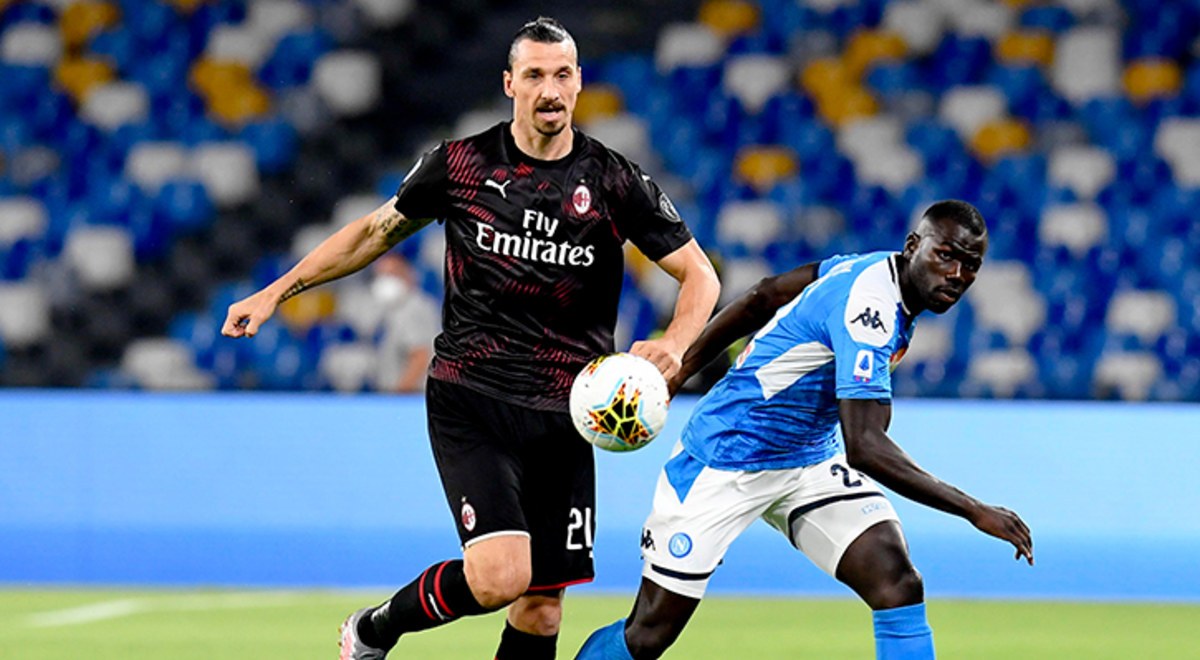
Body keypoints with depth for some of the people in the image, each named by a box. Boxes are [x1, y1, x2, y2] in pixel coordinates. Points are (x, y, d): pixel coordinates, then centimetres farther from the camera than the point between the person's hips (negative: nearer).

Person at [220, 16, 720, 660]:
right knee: (499, 577, -20)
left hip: (563, 415, 3)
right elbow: (378, 229, 15)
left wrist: (673, 344, -18)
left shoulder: (616, 183, 0)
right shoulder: (461, 164, -1)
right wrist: (278, 290, 14)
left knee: (541, 608, 2)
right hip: (469, 400, -2)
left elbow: (700, 276, 3)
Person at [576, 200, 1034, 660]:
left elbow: (762, 298, 10)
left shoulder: (874, 269, -3)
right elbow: (864, 447, -38)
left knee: (899, 585, -15)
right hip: (724, 462, -8)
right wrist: (974, 511, -37)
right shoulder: (870, 305, -30)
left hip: (811, 460, 8)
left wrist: (678, 370, 15)